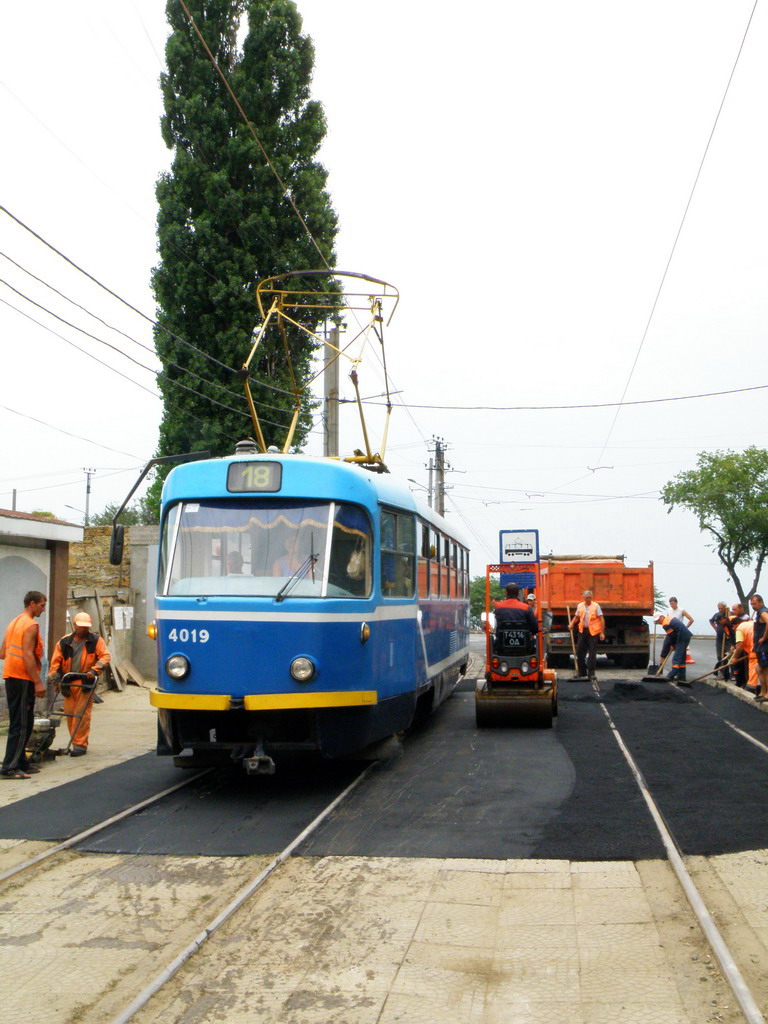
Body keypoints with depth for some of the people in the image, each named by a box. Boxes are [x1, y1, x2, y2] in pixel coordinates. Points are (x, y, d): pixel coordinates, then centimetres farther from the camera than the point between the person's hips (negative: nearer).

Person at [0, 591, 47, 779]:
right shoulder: (31, 625, -12)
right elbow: (28, 656, -20)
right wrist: (38, 682, -20)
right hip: (23, 679, -9)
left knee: (22, 723, 15)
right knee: (21, 724, -7)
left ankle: (21, 762, 21)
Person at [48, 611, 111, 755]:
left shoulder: (95, 640, 2)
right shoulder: (64, 642, 6)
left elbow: (105, 656, -4)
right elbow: (56, 661, 9)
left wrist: (94, 670, -17)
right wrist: (55, 677, -3)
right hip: (68, 684, 3)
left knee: (82, 714, -8)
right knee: (69, 712, 7)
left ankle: (80, 745, -4)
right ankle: (75, 742, 19)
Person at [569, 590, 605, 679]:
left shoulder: (596, 606, -5)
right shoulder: (580, 606, 7)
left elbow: (601, 619, -6)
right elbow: (576, 617, 22)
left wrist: (602, 632, -12)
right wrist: (571, 623, 4)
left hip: (593, 632, -4)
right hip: (582, 631, 4)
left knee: (592, 652, -3)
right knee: (579, 651, 6)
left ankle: (591, 673, 4)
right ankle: (582, 672, 19)